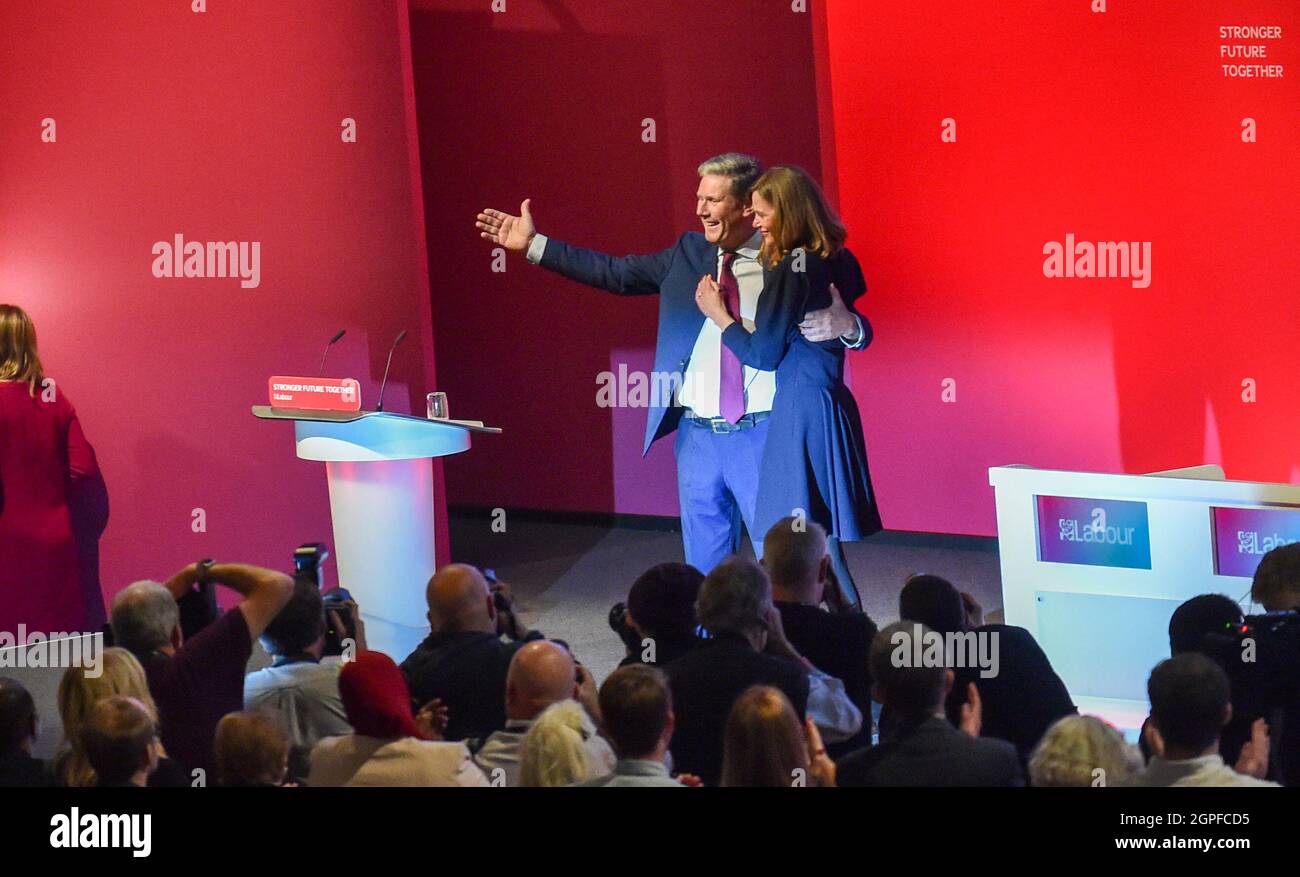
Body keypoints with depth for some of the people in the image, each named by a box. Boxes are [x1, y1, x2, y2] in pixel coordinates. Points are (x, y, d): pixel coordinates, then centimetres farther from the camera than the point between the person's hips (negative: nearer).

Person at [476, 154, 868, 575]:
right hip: (698, 438, 5)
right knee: (705, 571, 10)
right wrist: (534, 245, 9)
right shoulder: (689, 254, 10)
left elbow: (854, 329, -1)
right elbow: (615, 273, 11)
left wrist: (844, 325, -26)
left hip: (763, 436, -5)